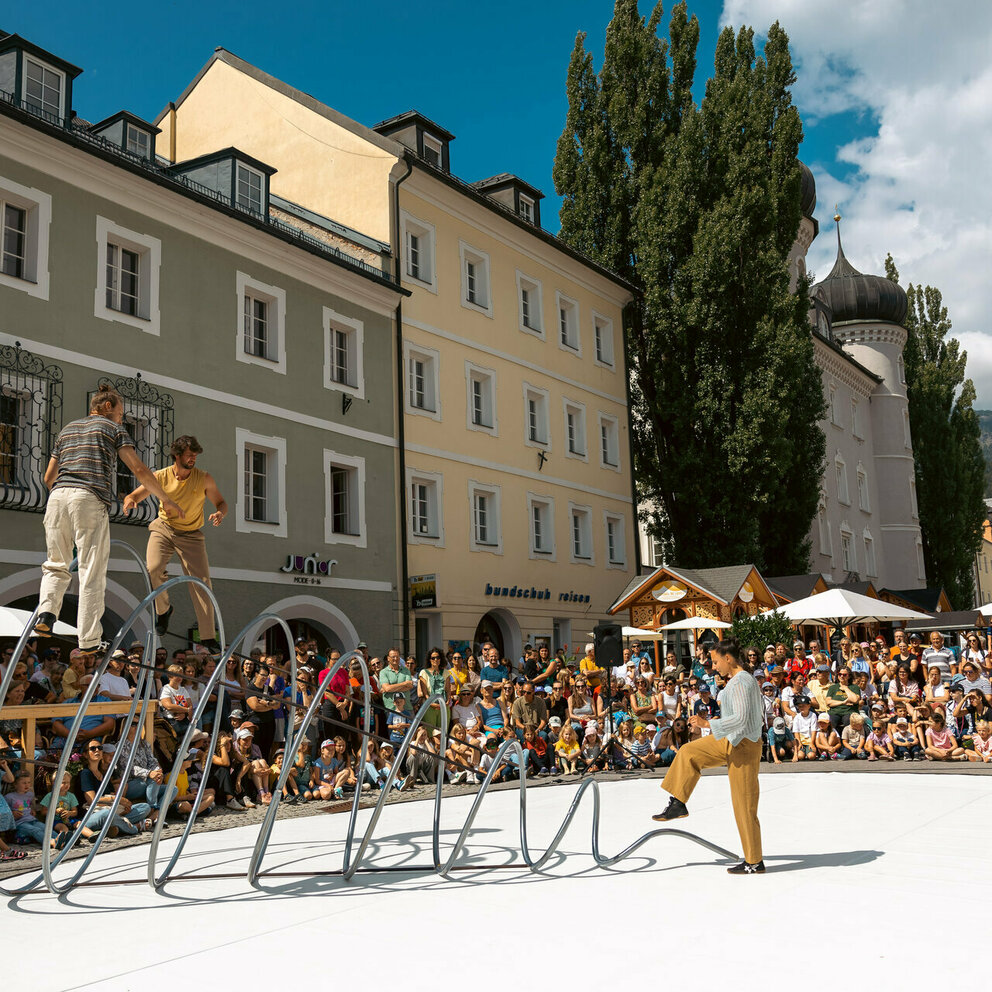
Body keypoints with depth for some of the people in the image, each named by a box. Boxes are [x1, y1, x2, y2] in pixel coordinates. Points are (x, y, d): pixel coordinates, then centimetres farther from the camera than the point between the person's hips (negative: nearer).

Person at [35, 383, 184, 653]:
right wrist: (166, 500, 10)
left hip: (58, 497, 5)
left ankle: (46, 613, -6)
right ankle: (89, 641, -4)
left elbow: (49, 477, 27)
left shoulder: (67, 429, 27)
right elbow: (139, 469, 3)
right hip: (90, 500, -5)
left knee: (56, 565, 19)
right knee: (92, 573, -3)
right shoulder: (113, 429, 12)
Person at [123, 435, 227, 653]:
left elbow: (221, 503, -1)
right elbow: (135, 495, -5)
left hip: (191, 535, 0)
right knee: (153, 569, -25)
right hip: (163, 529, 0)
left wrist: (219, 513, -26)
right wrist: (129, 500, -31)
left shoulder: (204, 479, -10)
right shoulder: (161, 477, -9)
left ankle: (208, 637, -2)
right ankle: (163, 609, 5)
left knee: (202, 582, -10)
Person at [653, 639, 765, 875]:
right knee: (688, 752, 17)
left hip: (743, 746, -10)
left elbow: (740, 718, -29)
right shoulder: (744, 679, 9)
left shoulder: (740, 682, -21)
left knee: (744, 805, -2)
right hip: (731, 742, 11)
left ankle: (754, 862, 8)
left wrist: (708, 724, -27)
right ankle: (678, 804, 24)